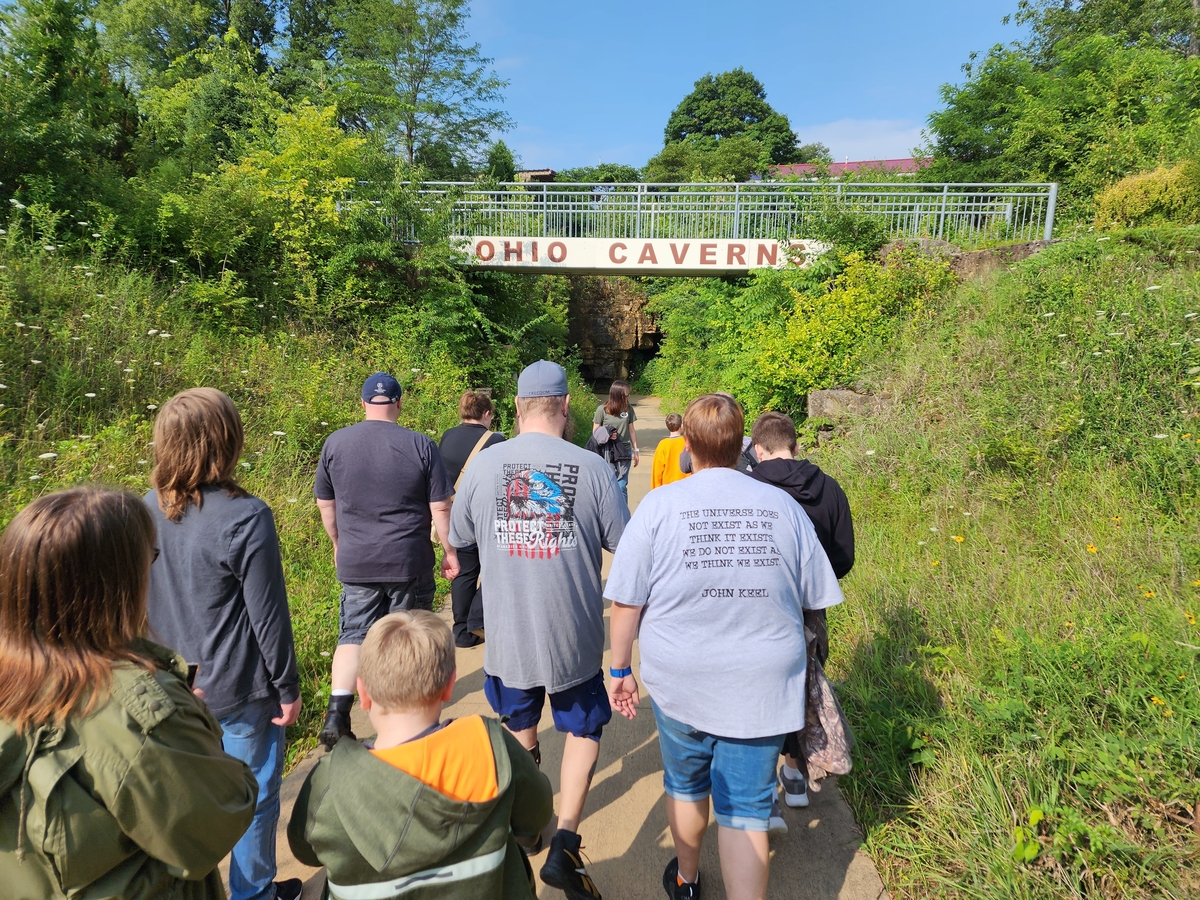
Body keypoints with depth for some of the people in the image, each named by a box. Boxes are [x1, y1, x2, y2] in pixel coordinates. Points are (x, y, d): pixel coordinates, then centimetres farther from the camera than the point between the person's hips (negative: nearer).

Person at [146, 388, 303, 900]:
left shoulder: (146, 511, -5)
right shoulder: (244, 518, -25)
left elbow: (141, 602, 7)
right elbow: (269, 617, -19)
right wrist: (288, 688, -7)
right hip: (238, 690, -6)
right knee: (255, 795, 15)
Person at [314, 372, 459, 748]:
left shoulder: (335, 443, -1)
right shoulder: (420, 446, -9)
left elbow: (325, 504, 8)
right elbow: (440, 508, -8)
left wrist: (338, 542, 24)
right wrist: (450, 551, 5)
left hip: (355, 562, 2)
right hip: (410, 562, -1)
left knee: (353, 635, 11)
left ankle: (337, 712, -2)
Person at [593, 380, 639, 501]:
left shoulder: (628, 409, 3)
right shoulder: (602, 409, -6)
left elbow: (631, 430, 12)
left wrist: (636, 450, 13)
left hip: (624, 452, 2)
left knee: (621, 486, 1)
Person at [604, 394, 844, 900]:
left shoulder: (659, 505, -12)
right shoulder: (784, 506, -6)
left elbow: (626, 602, -9)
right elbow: (815, 598, 3)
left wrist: (620, 669, 3)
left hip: (679, 684, 0)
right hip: (762, 688, 0)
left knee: (686, 786, 24)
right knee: (746, 809, 9)